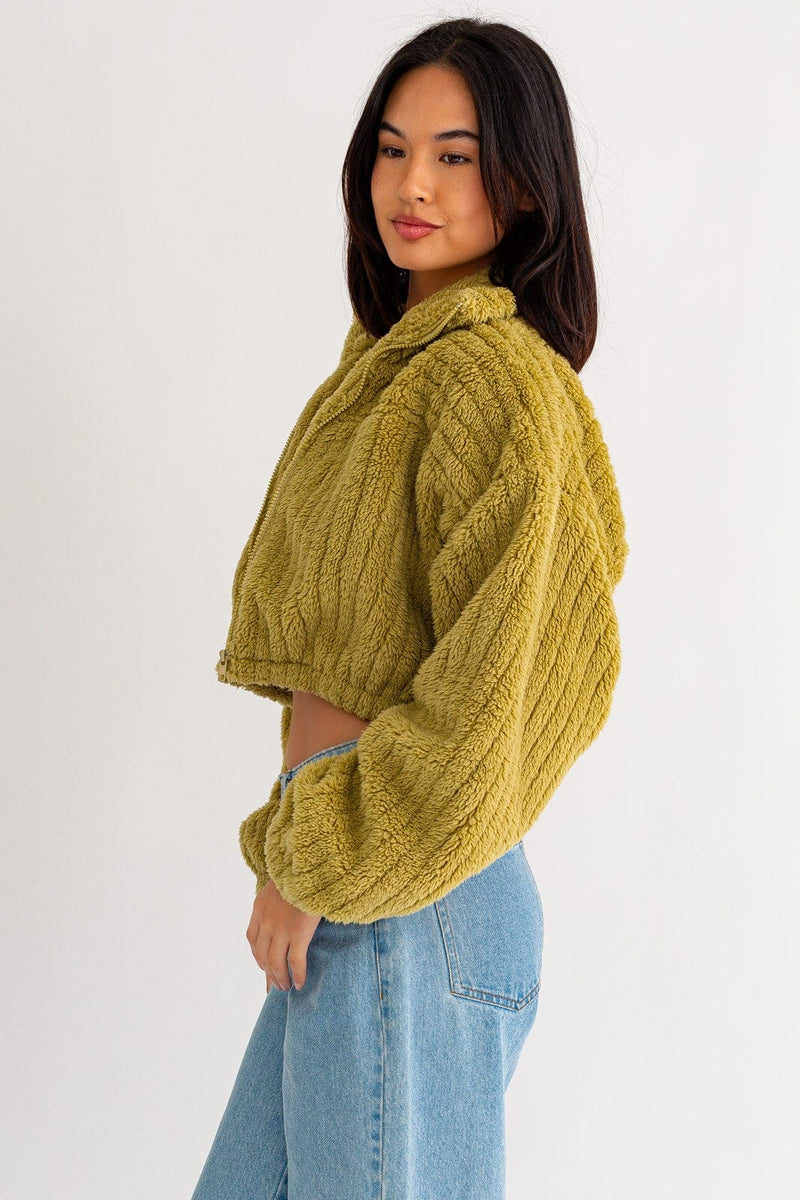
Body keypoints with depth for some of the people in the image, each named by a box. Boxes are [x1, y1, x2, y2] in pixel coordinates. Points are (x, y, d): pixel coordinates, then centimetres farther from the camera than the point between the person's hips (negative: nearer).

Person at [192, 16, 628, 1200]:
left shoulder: (502, 380, -16)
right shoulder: (393, 358, 12)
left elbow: (486, 701, -20)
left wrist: (312, 870, -12)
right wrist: (300, 852, 9)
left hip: (405, 912, -9)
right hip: (349, 892, 9)